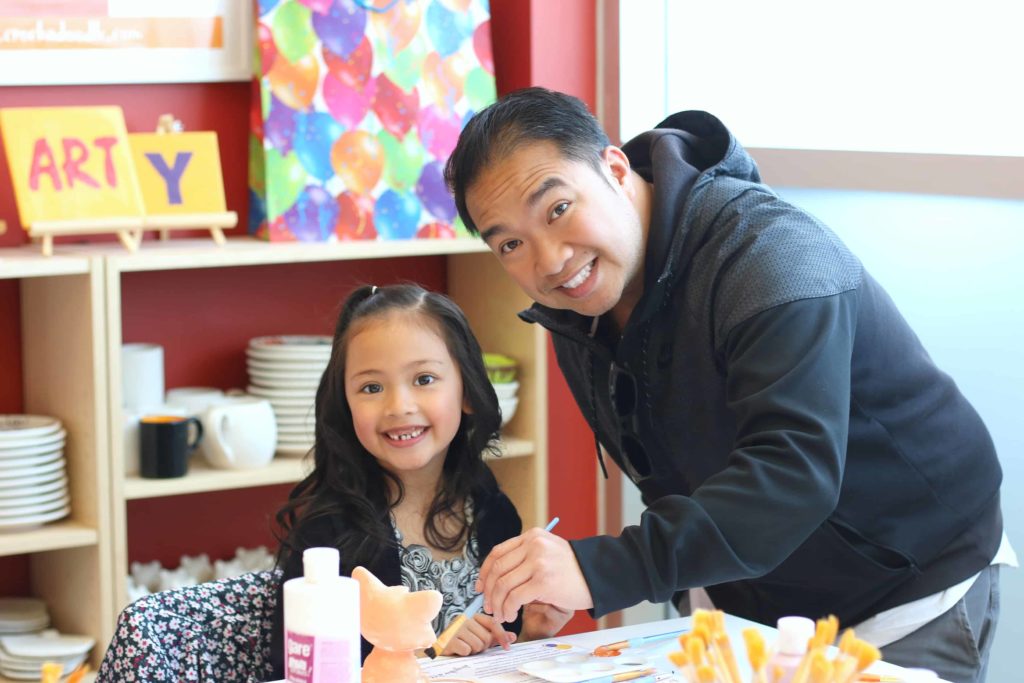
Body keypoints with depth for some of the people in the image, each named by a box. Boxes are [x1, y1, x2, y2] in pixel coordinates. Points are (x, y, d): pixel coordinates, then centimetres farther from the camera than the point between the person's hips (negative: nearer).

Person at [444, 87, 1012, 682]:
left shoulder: (770, 256, -30)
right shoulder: (577, 314, -3)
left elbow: (795, 471, -43)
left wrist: (601, 571, -51)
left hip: (913, 596, -6)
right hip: (765, 609, 7)